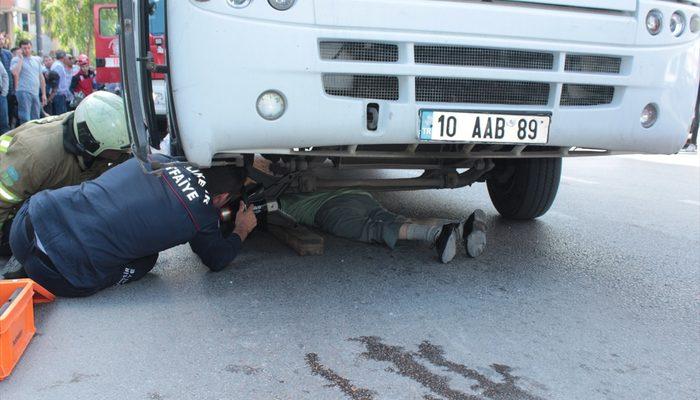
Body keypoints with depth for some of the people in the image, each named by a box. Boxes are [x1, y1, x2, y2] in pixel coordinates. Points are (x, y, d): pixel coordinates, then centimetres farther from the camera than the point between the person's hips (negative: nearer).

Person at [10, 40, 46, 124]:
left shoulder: (37, 60, 16)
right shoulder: (16, 60, 1)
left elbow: (41, 77, 19)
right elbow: (15, 73, -18)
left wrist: (44, 94, 15)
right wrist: (21, 58, -10)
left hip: (36, 93, 5)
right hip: (24, 92, -5)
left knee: (35, 120, 8)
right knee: (25, 119, -11)